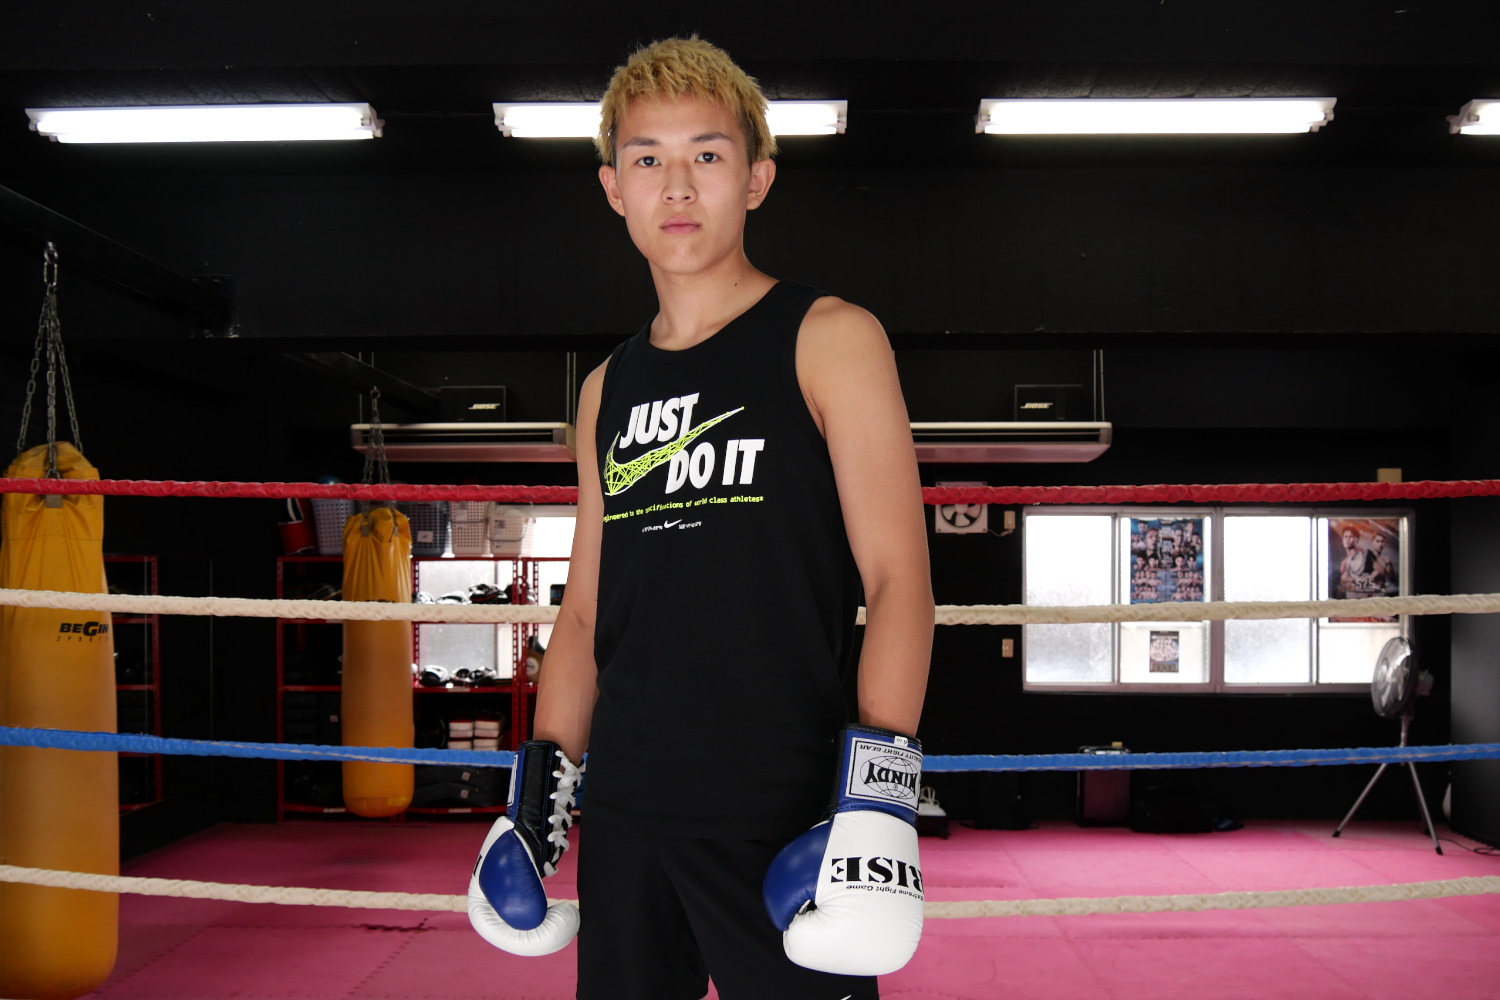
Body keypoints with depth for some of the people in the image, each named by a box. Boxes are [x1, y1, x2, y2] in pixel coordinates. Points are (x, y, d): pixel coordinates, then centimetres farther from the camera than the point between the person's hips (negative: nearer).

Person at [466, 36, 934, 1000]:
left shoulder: (829, 340, -2)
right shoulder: (608, 388, 14)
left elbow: (898, 576, -9)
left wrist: (876, 793, -18)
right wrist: (542, 790, 15)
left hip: (782, 815, -5)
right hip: (624, 812, 5)